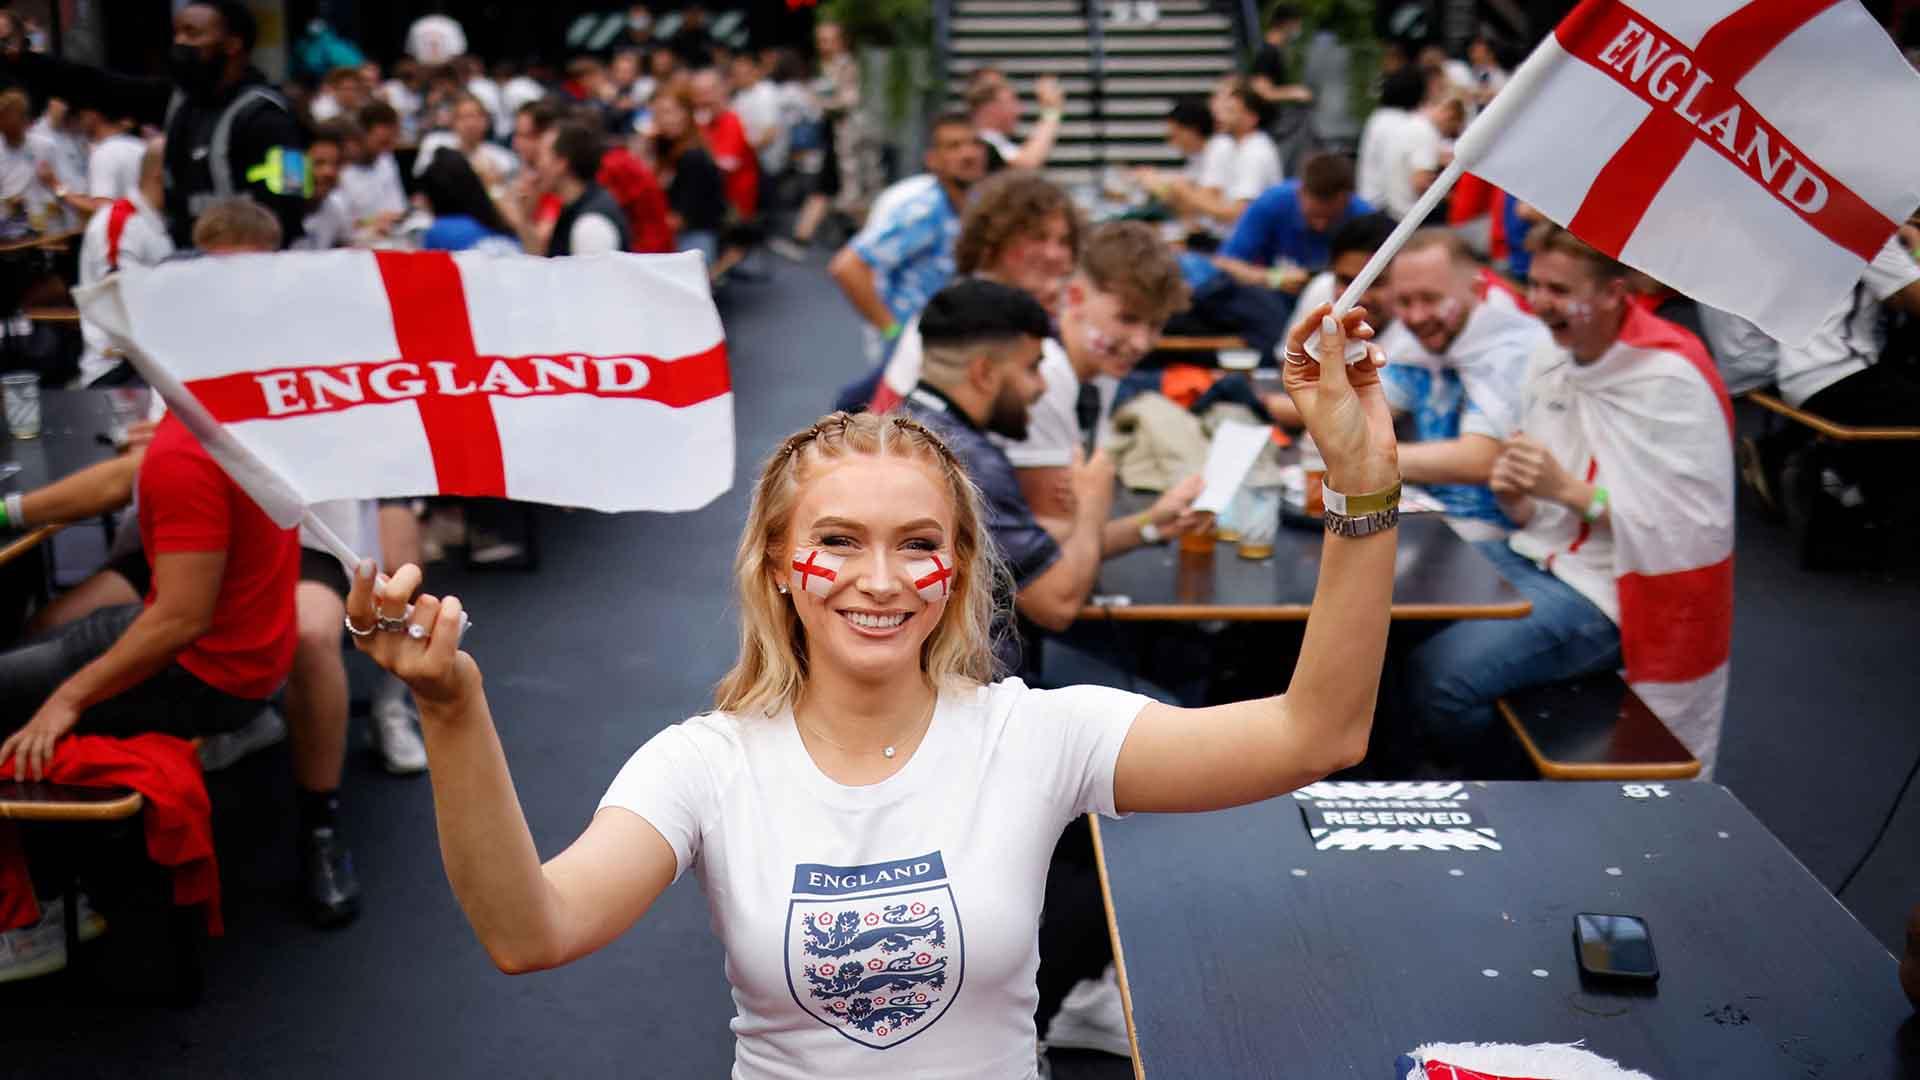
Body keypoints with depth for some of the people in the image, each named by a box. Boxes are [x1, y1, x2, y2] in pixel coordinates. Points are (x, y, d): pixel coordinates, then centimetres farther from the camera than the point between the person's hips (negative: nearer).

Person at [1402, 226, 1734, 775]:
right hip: (1535, 557, 8)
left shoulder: (1671, 381, -17)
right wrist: (1515, 498, -9)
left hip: (1607, 590, -8)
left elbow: (1698, 529, -21)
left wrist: (1568, 489, -26)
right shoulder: (1547, 363, 7)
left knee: (1438, 673, -25)